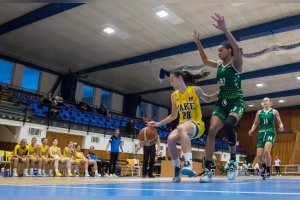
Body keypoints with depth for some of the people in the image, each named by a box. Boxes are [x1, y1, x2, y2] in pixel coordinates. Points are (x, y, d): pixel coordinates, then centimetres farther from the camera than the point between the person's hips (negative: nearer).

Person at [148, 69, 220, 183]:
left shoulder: (195, 90, -2)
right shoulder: (174, 95, 10)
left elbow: (208, 99, 16)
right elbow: (173, 116, 19)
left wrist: (219, 92, -2)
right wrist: (158, 124, 12)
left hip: (197, 125, -4)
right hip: (183, 126, 5)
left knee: (181, 129, -39)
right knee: (170, 139, -28)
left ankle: (188, 164, -48)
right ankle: (177, 170, -9)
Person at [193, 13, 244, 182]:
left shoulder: (236, 63, -4)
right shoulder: (219, 65, 14)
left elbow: (237, 49, -24)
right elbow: (205, 60, 26)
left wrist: (225, 30, -35)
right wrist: (198, 42, 15)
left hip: (236, 102, -6)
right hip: (222, 103, 6)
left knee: (228, 125, -34)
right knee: (212, 130, -12)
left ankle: (233, 161, -16)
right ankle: (208, 169, -11)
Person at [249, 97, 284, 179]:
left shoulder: (274, 111, 7)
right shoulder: (259, 112, 13)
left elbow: (280, 122, 7)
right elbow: (255, 123, 17)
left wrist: (281, 127, -16)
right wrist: (252, 130, -2)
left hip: (270, 133, -3)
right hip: (261, 133, 4)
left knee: (266, 151, -25)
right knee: (259, 155, -4)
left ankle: (268, 171, -7)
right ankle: (265, 168, 26)